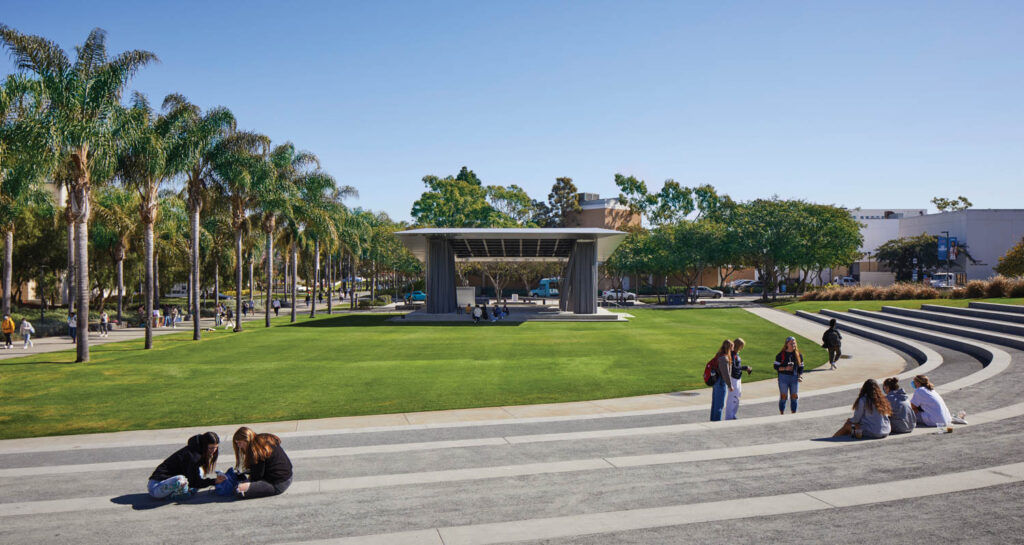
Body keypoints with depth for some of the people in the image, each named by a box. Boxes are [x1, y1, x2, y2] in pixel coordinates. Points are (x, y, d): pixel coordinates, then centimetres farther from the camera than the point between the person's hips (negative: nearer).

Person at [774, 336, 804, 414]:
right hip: (783, 378, -3)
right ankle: (782, 414, 8)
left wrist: (800, 376, -2)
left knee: (794, 396, 5)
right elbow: (776, 367, -3)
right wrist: (785, 368, -18)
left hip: (794, 378, 3)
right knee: (783, 396, -2)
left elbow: (801, 367, 13)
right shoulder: (781, 355, -4)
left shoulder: (798, 355, 6)